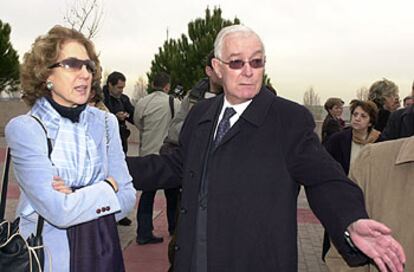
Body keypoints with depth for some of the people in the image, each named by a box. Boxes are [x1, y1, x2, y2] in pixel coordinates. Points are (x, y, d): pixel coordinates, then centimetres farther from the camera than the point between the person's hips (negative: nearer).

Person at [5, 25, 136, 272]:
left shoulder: (106, 122, -1)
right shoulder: (23, 128, -13)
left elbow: (127, 198, -3)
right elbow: (60, 212, -21)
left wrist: (75, 200, -16)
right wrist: (108, 186, -8)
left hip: (103, 251, 3)